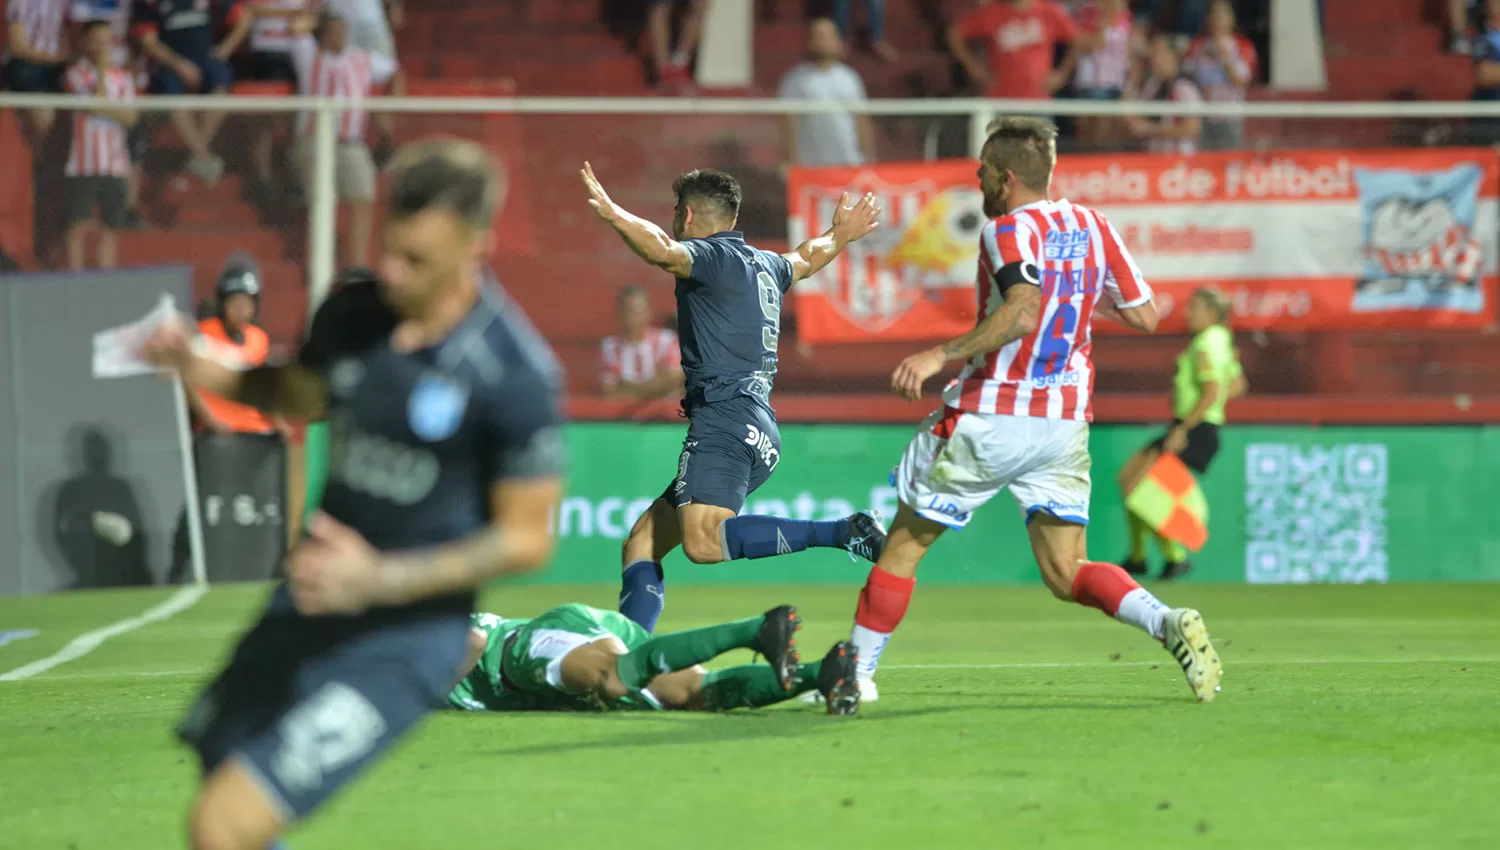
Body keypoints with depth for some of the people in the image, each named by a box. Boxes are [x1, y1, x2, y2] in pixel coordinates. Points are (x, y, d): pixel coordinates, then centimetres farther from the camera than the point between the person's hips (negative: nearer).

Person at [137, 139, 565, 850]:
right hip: (306, 606, 7)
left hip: (401, 644, -7)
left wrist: (381, 579, -22)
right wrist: (203, 371, 2)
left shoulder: (516, 376, -19)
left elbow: (528, 537, -13)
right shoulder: (353, 311, -1)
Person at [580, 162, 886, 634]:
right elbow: (805, 259, 47)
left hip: (726, 420, -10)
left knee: (704, 542, -28)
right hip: (755, 429, 10)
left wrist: (612, 213, -22)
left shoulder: (716, 257, -3)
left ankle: (843, 532, -28)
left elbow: (663, 251, -26)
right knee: (644, 540, 11)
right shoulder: (762, 264, 23)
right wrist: (839, 237, 65)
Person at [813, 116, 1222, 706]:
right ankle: (1168, 623, -19)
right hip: (1067, 423, 6)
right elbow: (1144, 316, 13)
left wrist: (941, 356, -26)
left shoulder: (1011, 228, -9)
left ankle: (857, 673, 13)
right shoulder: (1092, 227, 10)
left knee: (904, 543, 8)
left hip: (990, 420, -6)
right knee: (1065, 572, 5)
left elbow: (1022, 312, -26)